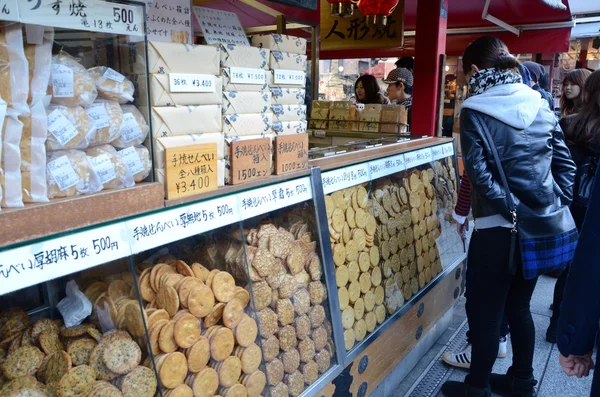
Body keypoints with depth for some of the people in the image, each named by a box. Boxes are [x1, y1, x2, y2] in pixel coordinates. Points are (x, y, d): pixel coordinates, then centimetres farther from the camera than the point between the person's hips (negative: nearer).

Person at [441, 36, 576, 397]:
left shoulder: (475, 110, -10)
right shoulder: (540, 105, 7)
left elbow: (480, 172, -19)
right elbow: (566, 162, 8)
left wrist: (510, 209, -13)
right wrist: (557, 205, 10)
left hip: (499, 226, -6)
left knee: (484, 312, 8)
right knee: (519, 306, 21)